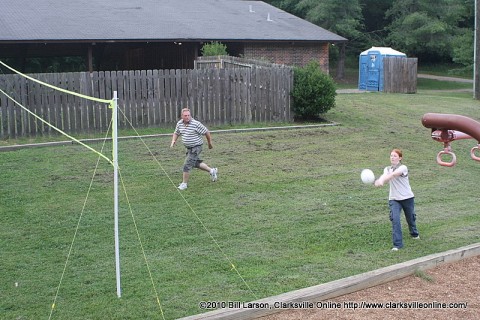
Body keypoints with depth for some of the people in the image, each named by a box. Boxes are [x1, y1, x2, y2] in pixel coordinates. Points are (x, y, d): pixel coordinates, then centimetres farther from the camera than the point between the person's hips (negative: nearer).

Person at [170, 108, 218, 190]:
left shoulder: (196, 124, -19)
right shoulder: (179, 123, 0)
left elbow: (206, 132, -9)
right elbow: (176, 133, 17)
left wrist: (210, 143, 1)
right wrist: (173, 142, -1)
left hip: (196, 147, -7)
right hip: (189, 148, 7)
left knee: (187, 165, -9)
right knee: (196, 163, 20)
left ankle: (184, 183, 5)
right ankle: (212, 171, 40)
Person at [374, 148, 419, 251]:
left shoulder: (403, 168, -13)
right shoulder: (387, 169, 2)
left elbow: (393, 174, -33)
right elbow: (384, 176, -21)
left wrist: (381, 181, -52)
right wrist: (380, 180, -48)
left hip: (407, 197, -2)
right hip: (394, 199, 2)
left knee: (410, 218, 17)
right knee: (395, 219, -17)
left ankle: (414, 233, 50)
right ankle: (397, 244, -14)